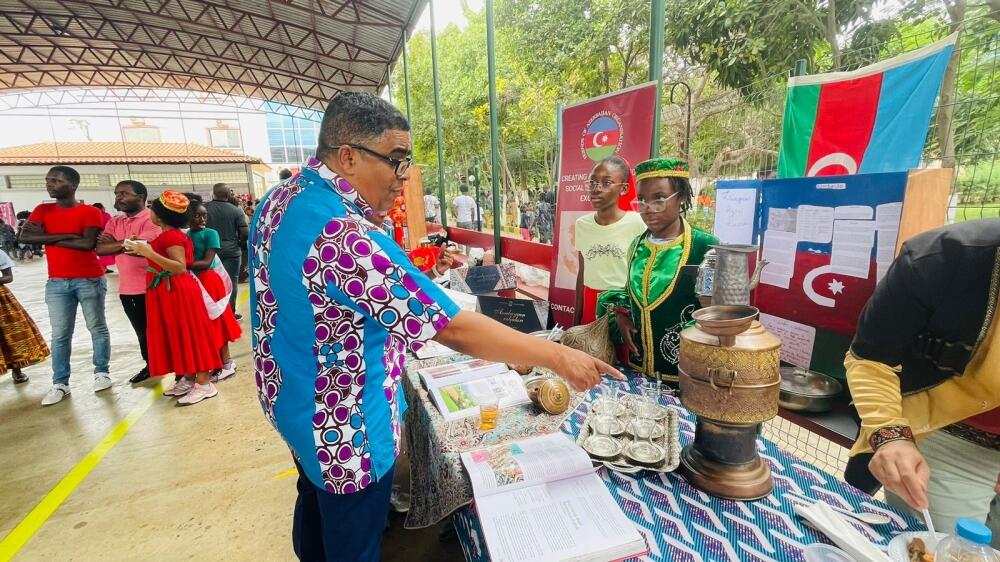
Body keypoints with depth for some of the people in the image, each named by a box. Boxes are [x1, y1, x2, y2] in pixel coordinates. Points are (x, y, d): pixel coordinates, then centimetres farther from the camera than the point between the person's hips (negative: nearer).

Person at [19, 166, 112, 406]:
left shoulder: (90, 212, -4)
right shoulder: (42, 210, 9)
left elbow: (88, 243, -16)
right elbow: (24, 237, -5)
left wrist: (46, 237, -7)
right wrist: (67, 235, -13)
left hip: (90, 280, -4)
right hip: (56, 283, 4)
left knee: (97, 327, 6)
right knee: (60, 334, 5)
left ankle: (101, 372, 17)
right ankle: (60, 384, 9)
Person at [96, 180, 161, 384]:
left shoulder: (151, 219, -10)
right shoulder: (114, 222, 12)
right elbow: (100, 248, -1)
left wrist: (116, 243, -8)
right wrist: (128, 244, -14)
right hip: (127, 288, 7)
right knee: (142, 331, 18)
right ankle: (150, 365, 33)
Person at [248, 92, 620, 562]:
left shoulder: (279, 199, -3)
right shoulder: (344, 235, -34)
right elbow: (454, 329, -34)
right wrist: (559, 357, -25)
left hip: (295, 400, 9)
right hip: (343, 427, -9)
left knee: (314, 507, 32)